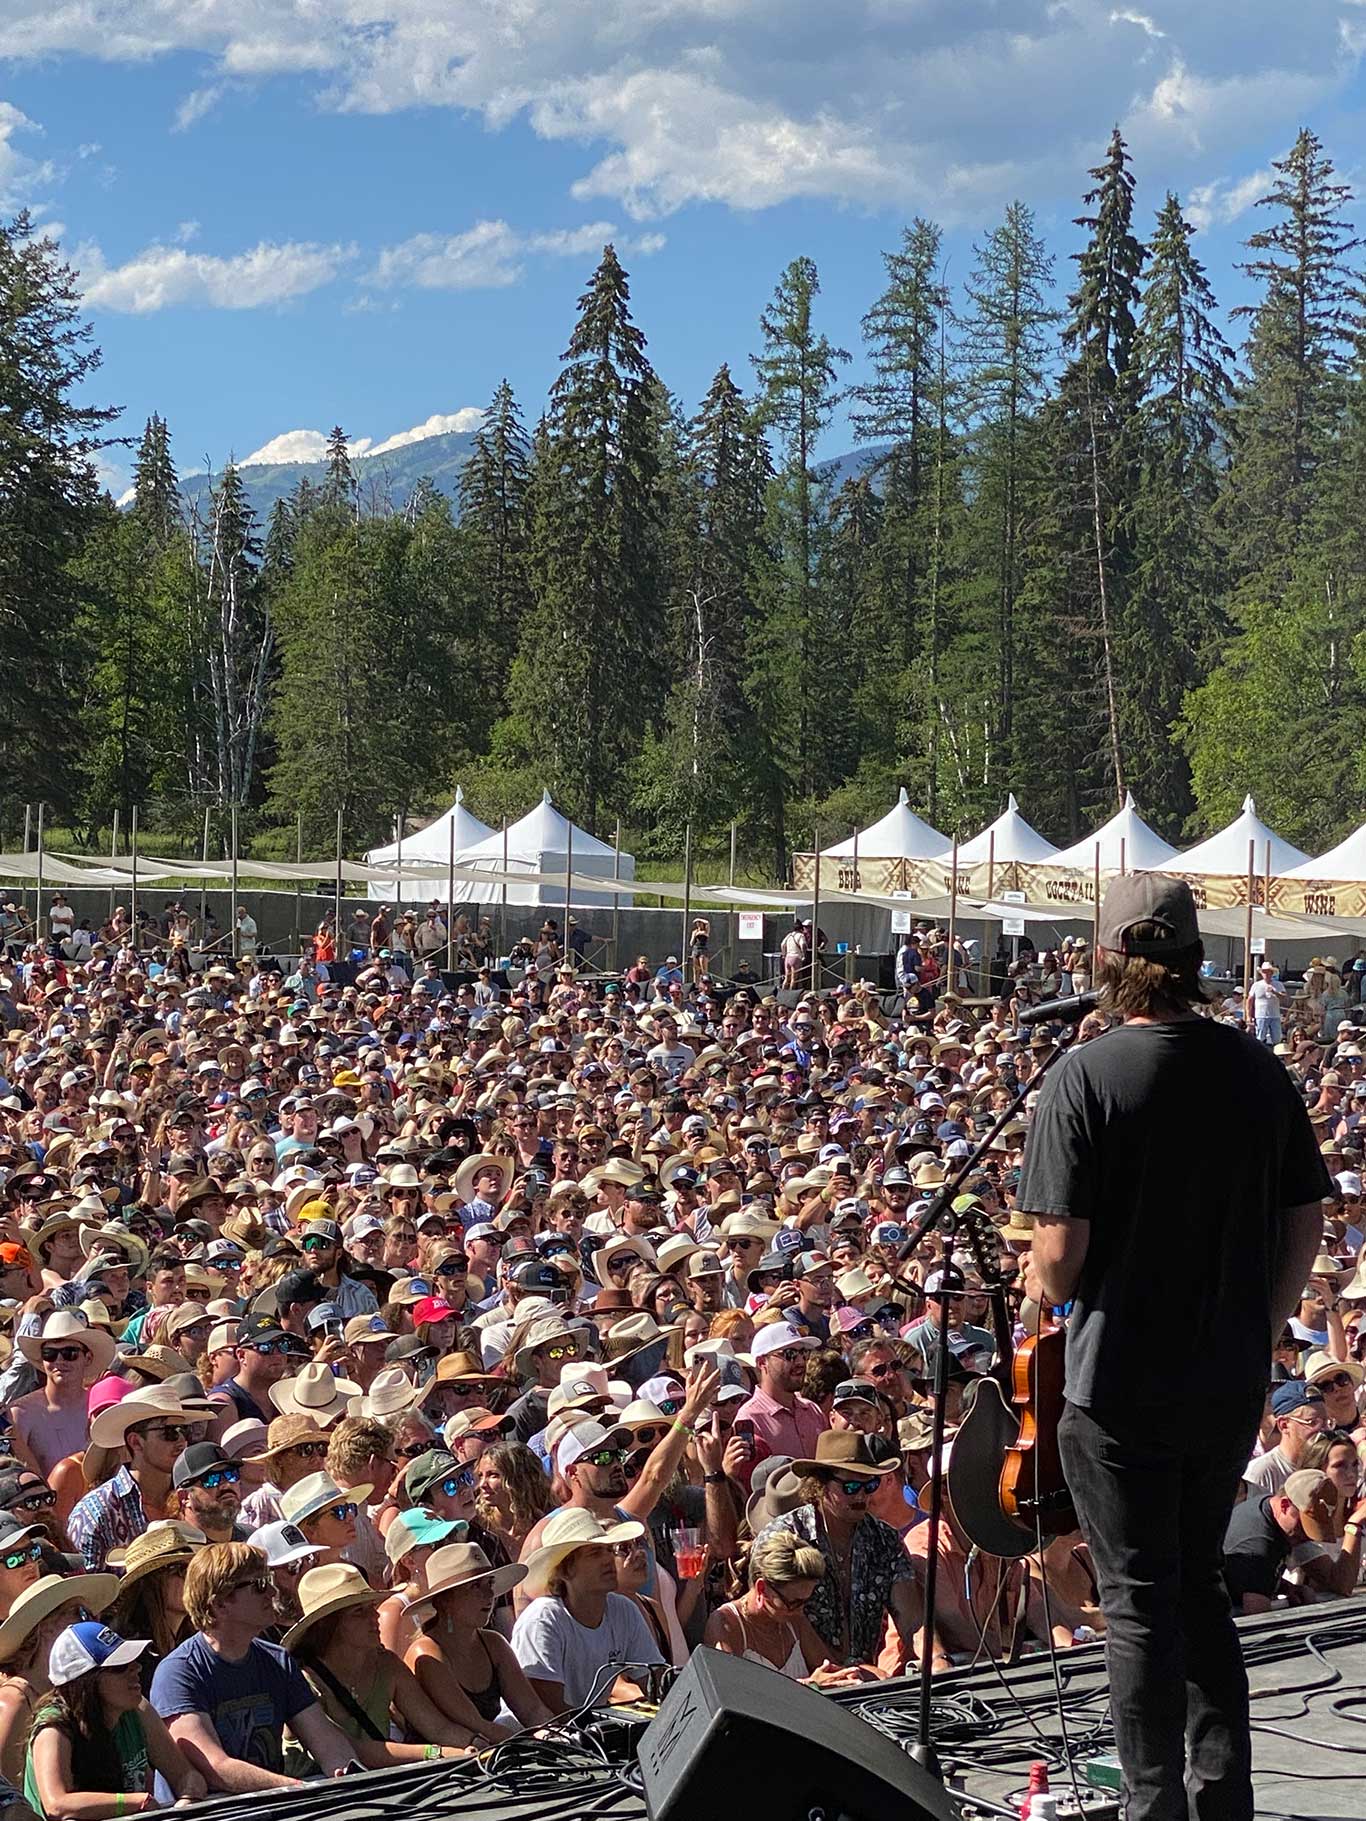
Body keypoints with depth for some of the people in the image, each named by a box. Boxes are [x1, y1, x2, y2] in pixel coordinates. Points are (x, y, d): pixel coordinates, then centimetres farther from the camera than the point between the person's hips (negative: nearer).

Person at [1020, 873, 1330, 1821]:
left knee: (1141, 1601, 6)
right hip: (1232, 1386, 5)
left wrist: (1046, 1285, 5)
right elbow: (1306, 1227, 5)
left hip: (1121, 1382, -5)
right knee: (1201, 1584, 20)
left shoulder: (1086, 1076, -15)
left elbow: (1059, 1255, -17)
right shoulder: (1261, 1071, -1)